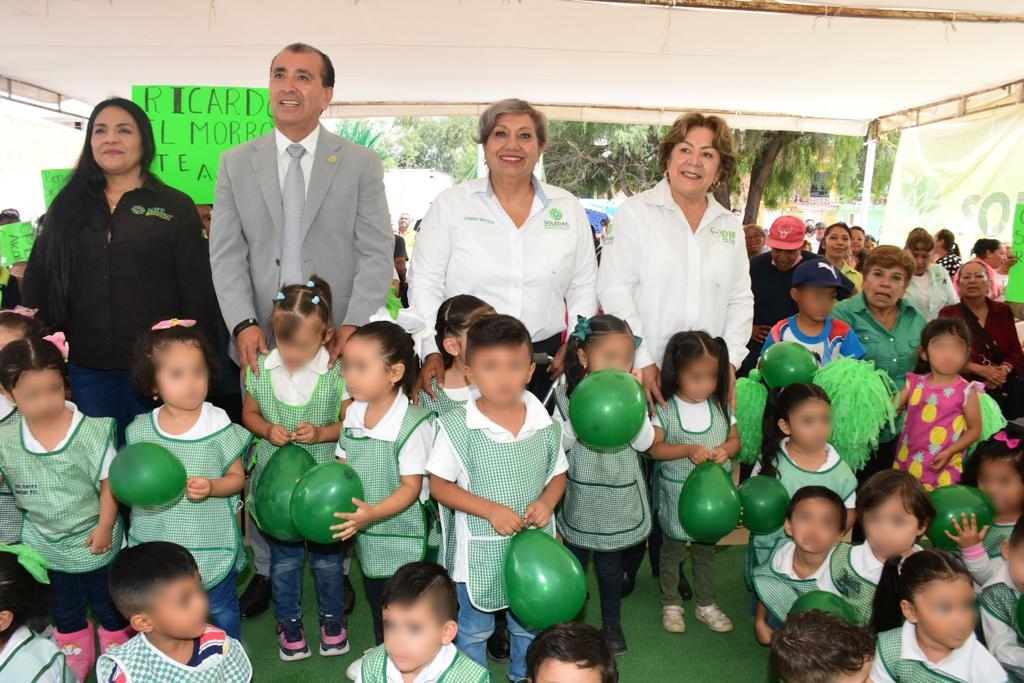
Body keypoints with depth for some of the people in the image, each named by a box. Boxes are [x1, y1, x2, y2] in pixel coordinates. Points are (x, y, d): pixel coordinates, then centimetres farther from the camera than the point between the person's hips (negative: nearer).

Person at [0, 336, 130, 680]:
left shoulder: (91, 430, -25)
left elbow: (108, 481, -16)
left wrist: (105, 526, -15)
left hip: (92, 539, -4)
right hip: (45, 542, 4)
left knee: (108, 603, 18)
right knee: (64, 607, 26)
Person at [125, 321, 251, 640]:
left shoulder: (219, 427, -14)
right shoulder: (140, 430, -5)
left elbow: (237, 477, -6)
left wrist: (211, 487, -25)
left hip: (211, 541, -2)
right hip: (157, 539, 3)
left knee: (221, 608, 16)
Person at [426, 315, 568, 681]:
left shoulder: (545, 423, -9)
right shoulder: (456, 426, -18)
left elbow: (558, 475, 4)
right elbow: (439, 485, -12)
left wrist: (547, 502, -17)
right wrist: (490, 509, -22)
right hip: (480, 550, -3)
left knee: (530, 626, 25)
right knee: (473, 630, 19)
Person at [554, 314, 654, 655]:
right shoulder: (567, 395, -10)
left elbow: (644, 442, -10)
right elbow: (557, 444, -10)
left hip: (618, 496, 1)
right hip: (579, 494, 0)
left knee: (610, 563, 13)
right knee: (575, 560, 15)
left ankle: (612, 623, 33)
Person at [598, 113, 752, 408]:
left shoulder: (730, 225, 12)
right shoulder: (635, 212, -2)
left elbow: (740, 299, 13)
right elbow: (614, 290, -8)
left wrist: (730, 359, 0)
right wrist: (643, 362, -13)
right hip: (645, 373, -4)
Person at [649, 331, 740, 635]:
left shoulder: (721, 405, -3)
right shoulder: (665, 410, -14)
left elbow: (735, 439, 4)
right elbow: (655, 448, -16)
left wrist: (726, 449, -19)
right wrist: (688, 450, -28)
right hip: (677, 493, -3)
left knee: (706, 549, 20)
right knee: (672, 550, 13)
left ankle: (706, 604, 36)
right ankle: (671, 604, 32)